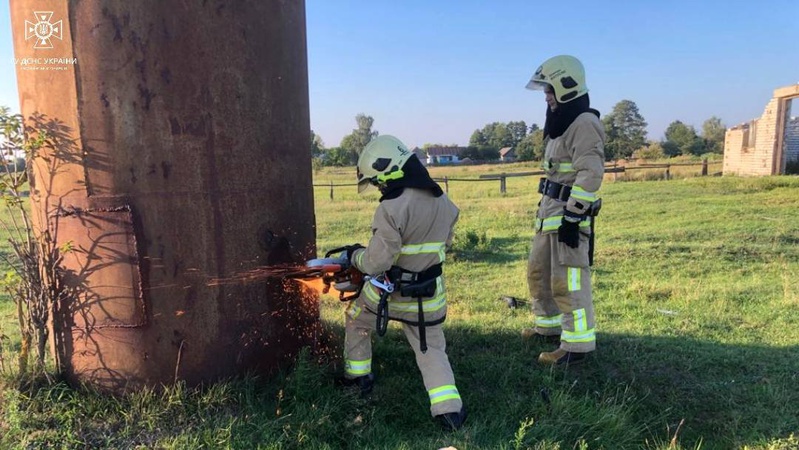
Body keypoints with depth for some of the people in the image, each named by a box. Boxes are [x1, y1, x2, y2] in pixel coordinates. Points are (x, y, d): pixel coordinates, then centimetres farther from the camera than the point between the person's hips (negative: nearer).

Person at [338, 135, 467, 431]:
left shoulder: (392, 208, -24)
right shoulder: (444, 203, -2)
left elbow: (376, 262, -23)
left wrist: (355, 254, -3)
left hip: (386, 292, -4)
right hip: (428, 296, 4)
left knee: (356, 322, 26)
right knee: (432, 350, 15)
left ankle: (358, 377, 39)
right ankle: (449, 409, 1)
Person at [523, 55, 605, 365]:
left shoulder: (584, 124, -14)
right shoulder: (560, 124, 18)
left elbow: (590, 174, -22)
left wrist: (572, 216, -23)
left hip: (568, 215, -11)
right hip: (549, 212, 11)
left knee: (568, 281, -6)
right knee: (539, 271, 19)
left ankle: (577, 344, 5)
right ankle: (548, 326, 34)